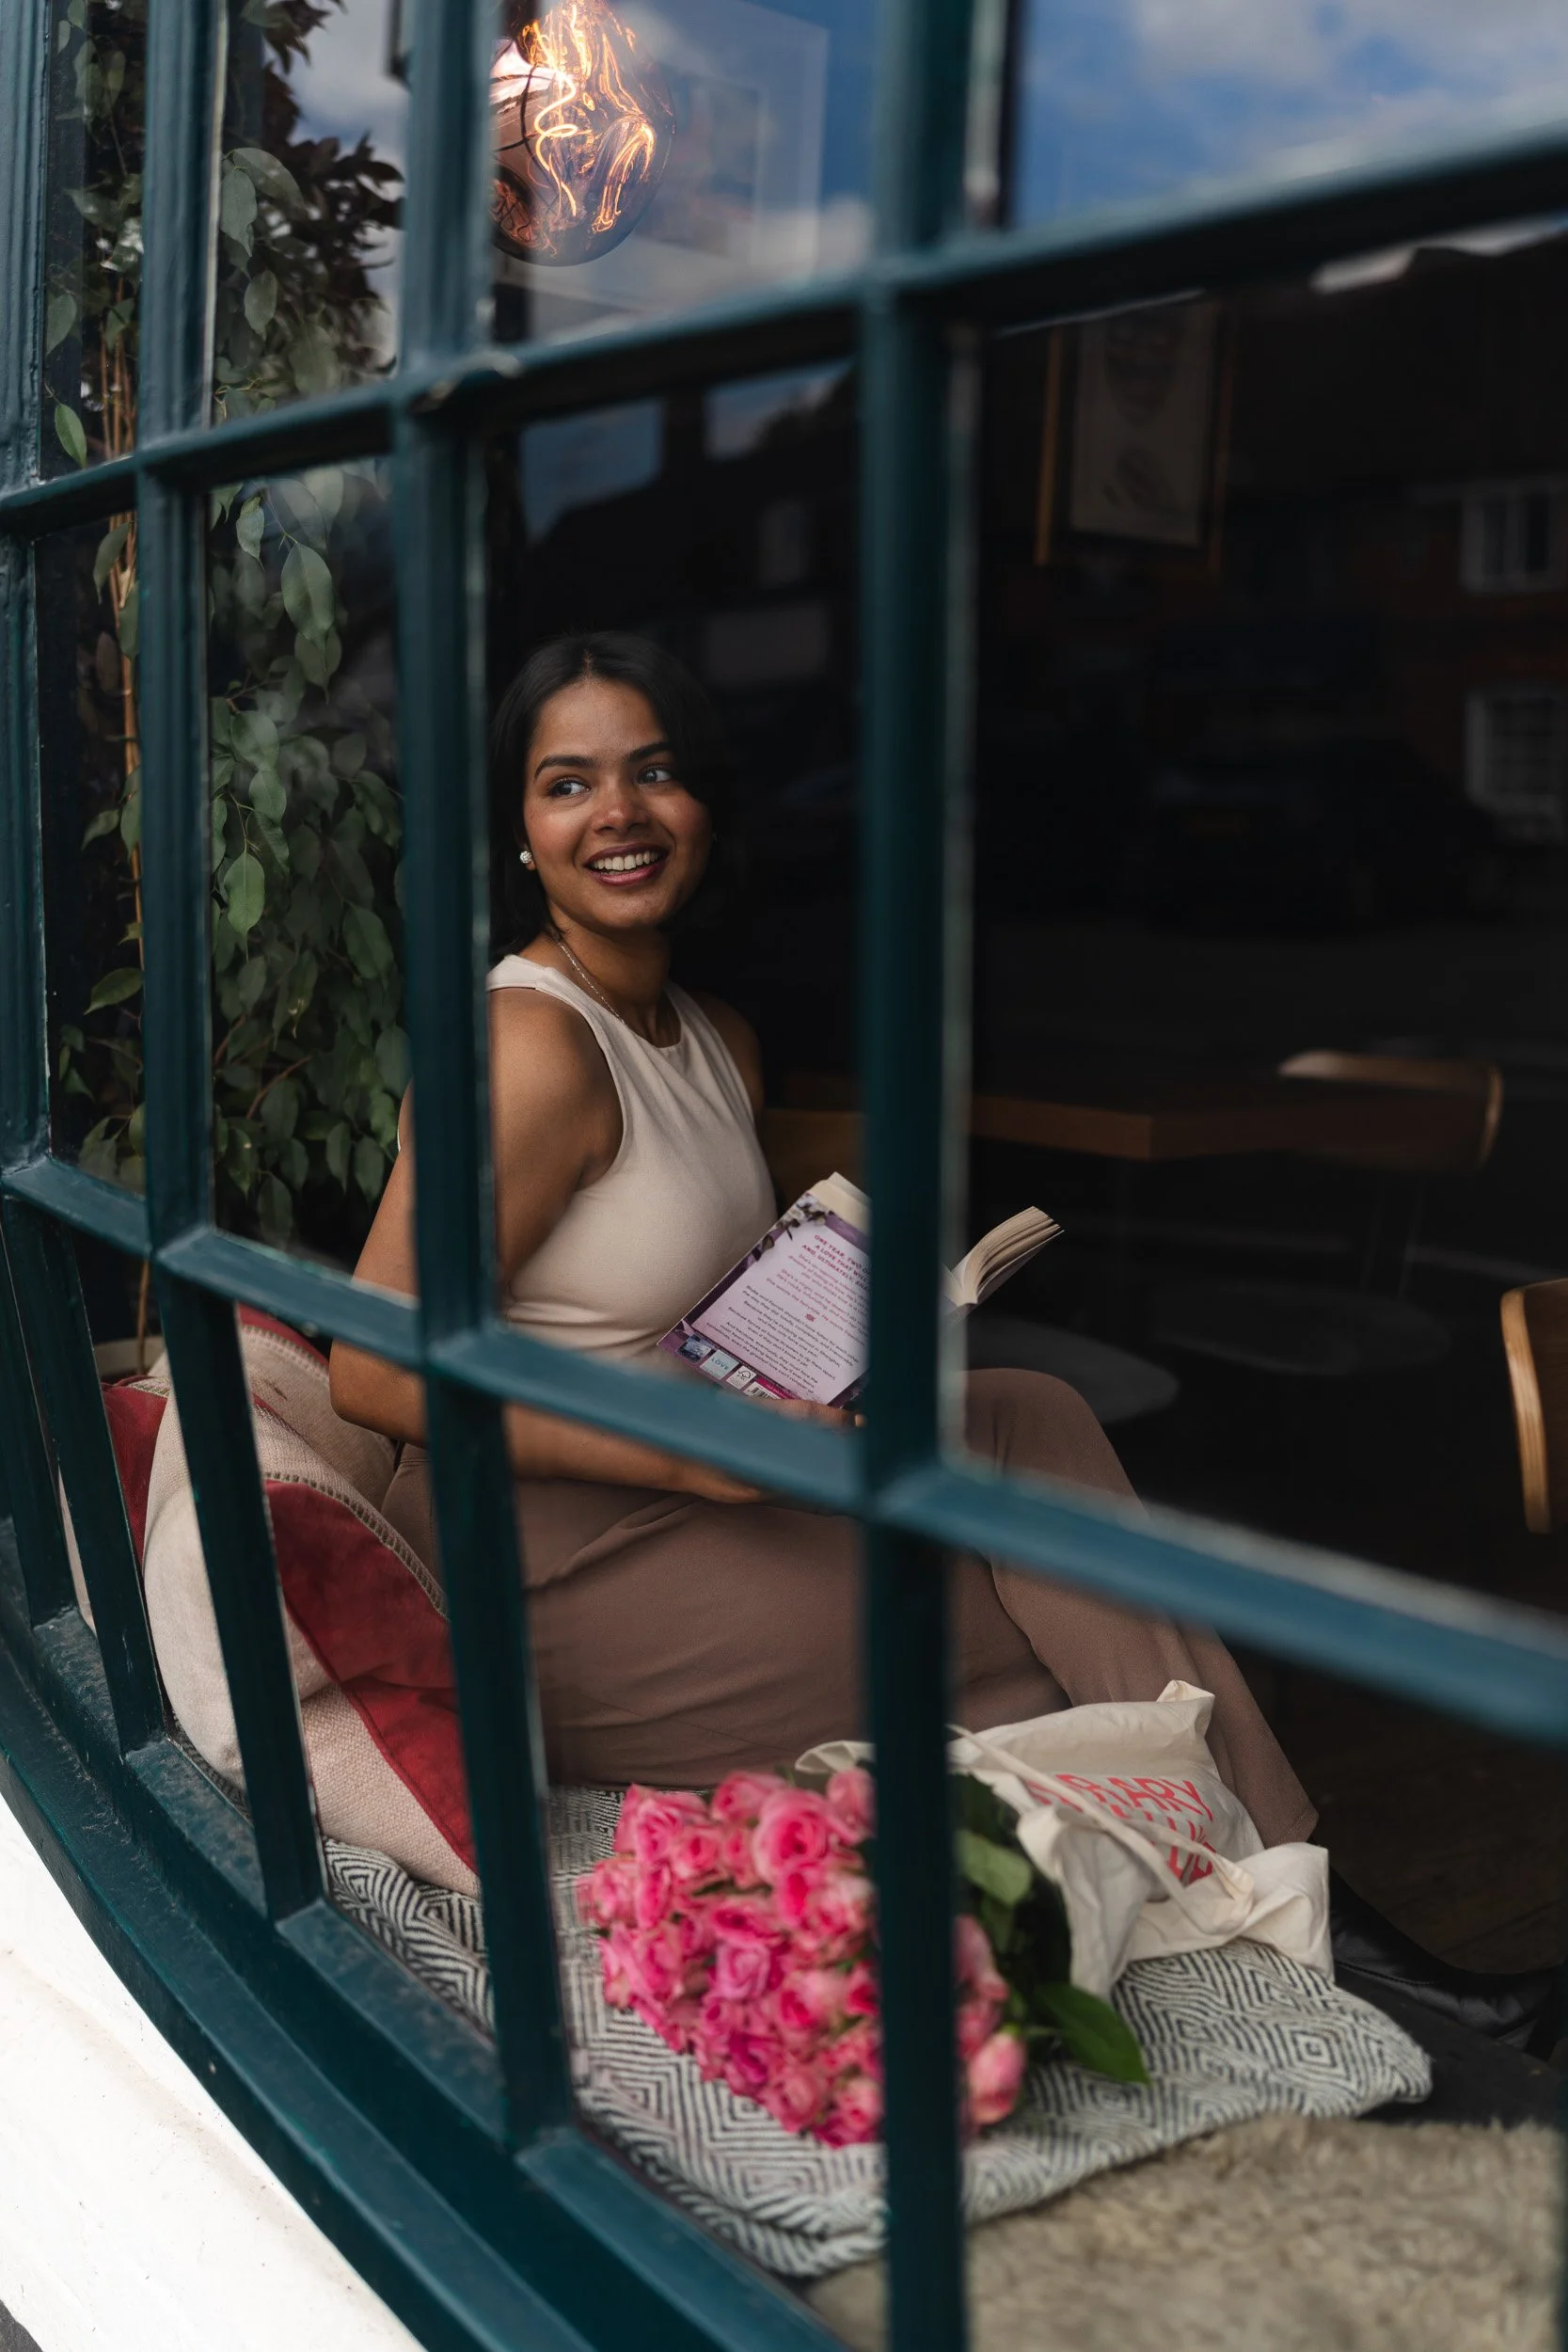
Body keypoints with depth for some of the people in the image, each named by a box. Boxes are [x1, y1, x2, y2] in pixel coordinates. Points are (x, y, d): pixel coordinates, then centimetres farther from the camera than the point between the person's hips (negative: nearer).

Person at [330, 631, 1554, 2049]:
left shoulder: (721, 1042, 9)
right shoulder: (530, 1045, -19)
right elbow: (376, 1372, -23)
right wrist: (700, 1455, -25)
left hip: (679, 1500, 8)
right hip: (548, 1567, -8)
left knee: (1027, 1419, -8)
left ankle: (1277, 1882, -7)